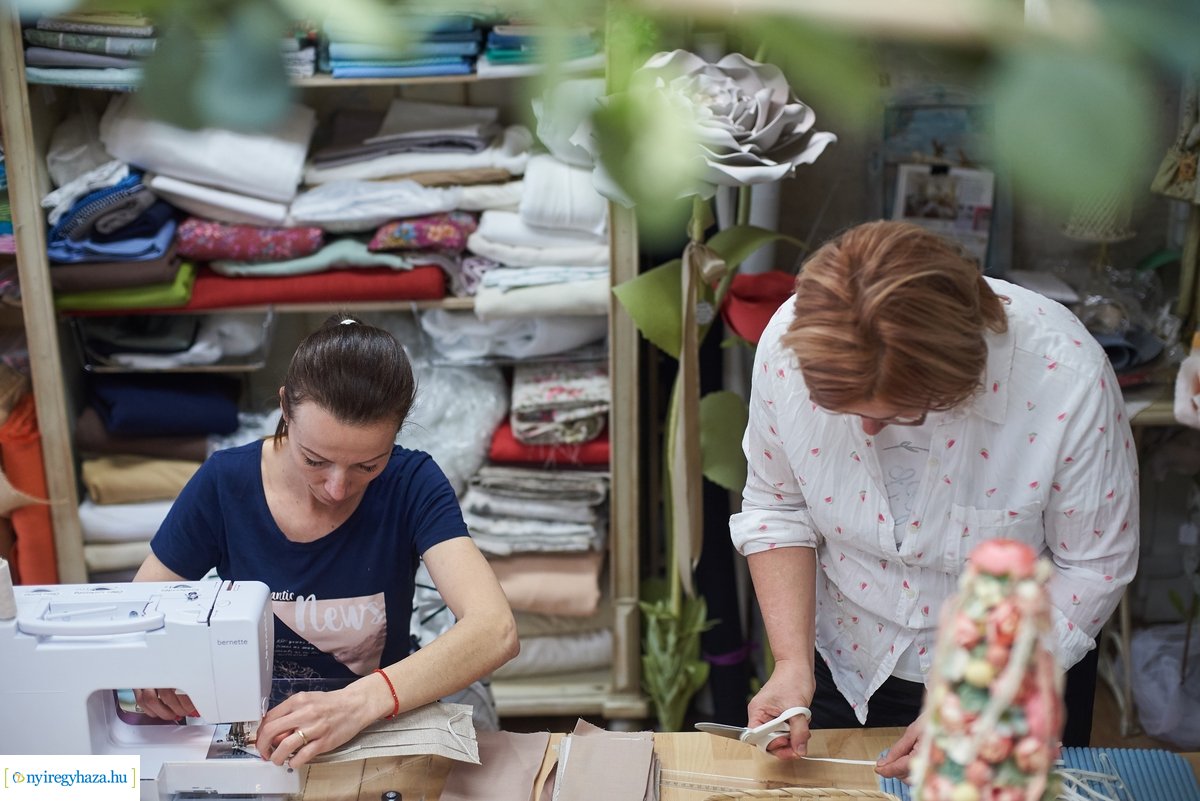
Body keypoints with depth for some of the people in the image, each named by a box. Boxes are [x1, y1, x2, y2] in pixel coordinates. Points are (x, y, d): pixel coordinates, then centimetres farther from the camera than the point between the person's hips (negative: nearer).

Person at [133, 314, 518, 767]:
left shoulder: (411, 485, -14)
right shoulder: (224, 483, -11)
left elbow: (495, 630, -26)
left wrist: (361, 702, -40)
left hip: (378, 728, -1)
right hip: (251, 737, 1)